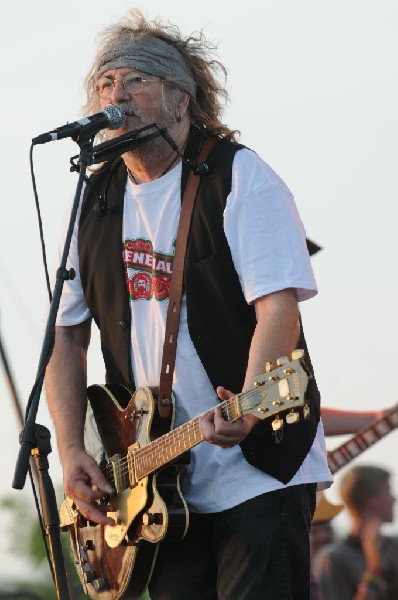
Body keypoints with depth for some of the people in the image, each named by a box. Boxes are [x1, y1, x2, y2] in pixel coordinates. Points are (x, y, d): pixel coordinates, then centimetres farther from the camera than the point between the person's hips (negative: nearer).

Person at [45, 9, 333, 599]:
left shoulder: (239, 177, -7)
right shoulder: (96, 201, 10)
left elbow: (279, 307, -16)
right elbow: (67, 334, 14)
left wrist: (246, 412, -33)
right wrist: (71, 451, 1)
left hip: (257, 468, -5)